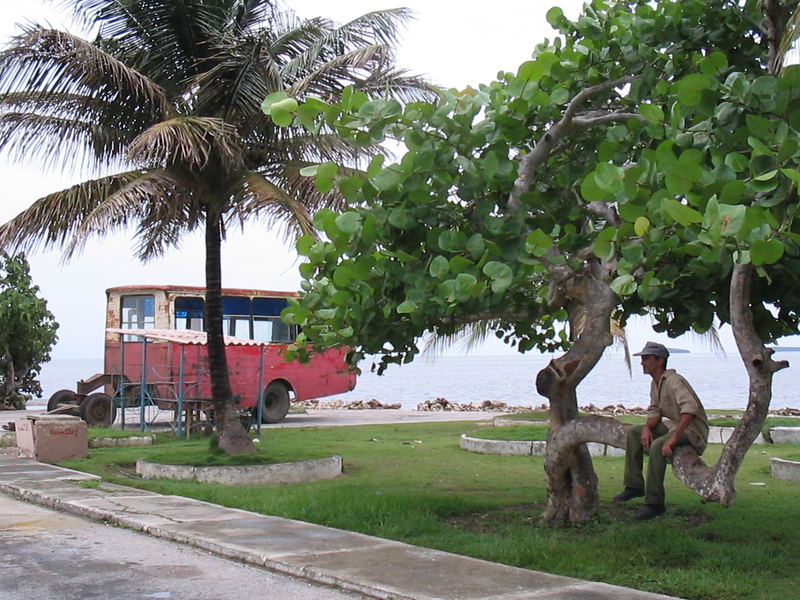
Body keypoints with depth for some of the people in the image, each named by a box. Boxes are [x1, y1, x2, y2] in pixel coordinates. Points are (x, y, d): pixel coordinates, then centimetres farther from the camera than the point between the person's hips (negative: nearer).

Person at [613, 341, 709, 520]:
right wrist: (647, 427, -9)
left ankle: (654, 502, -27)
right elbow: (654, 411, 14)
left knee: (657, 446, -34)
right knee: (634, 432, 10)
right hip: (676, 426, 10)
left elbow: (690, 408, -36)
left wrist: (673, 438, -41)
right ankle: (635, 485, 9)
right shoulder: (655, 383, 9)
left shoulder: (674, 381, -22)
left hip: (694, 430, -10)